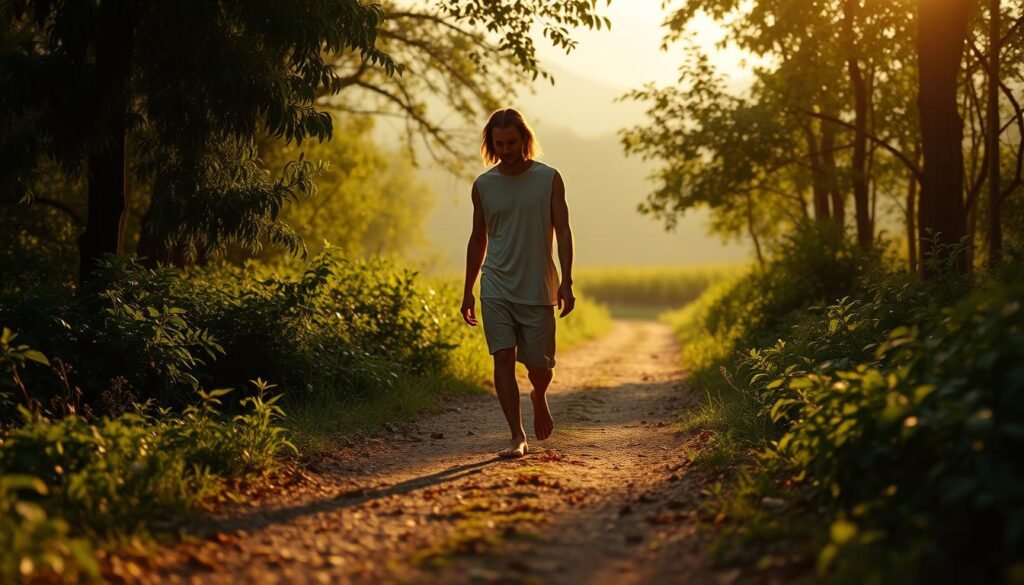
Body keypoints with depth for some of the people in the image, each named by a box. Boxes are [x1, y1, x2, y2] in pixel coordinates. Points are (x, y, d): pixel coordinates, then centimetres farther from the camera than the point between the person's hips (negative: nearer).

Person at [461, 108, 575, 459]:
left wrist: (566, 281, -13)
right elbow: (478, 239, 13)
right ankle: (518, 437, -4)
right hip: (496, 289, 1)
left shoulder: (549, 179, 0)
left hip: (538, 289, -1)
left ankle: (539, 398, 39)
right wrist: (467, 292, 12)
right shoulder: (483, 185, 5)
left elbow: (562, 232, -2)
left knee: (539, 365, 4)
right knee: (503, 360, -10)